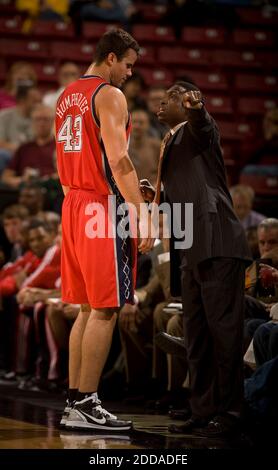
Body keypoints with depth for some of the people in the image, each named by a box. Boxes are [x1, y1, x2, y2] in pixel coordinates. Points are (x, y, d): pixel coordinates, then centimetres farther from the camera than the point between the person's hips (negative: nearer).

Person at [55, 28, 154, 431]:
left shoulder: (67, 96, 17)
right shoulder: (109, 95, -11)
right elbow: (118, 159, -20)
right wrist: (142, 215, -20)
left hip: (74, 207, 9)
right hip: (105, 208, -9)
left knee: (88, 309, 13)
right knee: (105, 310, -6)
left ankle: (74, 402, 15)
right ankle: (85, 406, -6)